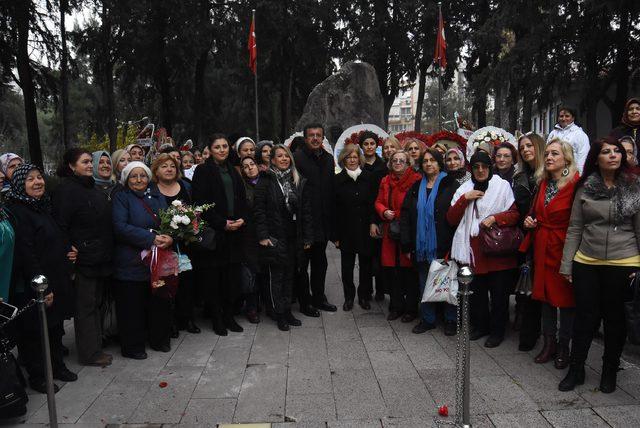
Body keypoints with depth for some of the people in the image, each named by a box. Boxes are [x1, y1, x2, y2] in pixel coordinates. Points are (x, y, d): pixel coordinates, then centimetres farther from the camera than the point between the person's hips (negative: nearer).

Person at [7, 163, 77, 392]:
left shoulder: (43, 207, 11)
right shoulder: (17, 212, -16)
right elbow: (26, 255, -21)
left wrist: (69, 251, 3)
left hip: (56, 281, 8)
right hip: (34, 288, -8)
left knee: (55, 326, 18)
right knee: (33, 331, 6)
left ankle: (57, 365, 33)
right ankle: (36, 376, 21)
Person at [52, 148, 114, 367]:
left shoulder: (92, 188, 15)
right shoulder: (66, 189, -11)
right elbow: (61, 226, -15)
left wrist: (107, 253, 18)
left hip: (101, 258, 8)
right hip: (83, 259, -8)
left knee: (97, 302, 15)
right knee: (86, 306, 1)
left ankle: (96, 346, 27)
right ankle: (90, 353, 11)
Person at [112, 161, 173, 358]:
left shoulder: (157, 196, 13)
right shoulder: (121, 198, -3)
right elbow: (121, 227, -16)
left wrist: (170, 237, -13)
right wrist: (151, 239, -22)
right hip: (131, 264, -5)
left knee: (160, 302, 12)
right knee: (132, 305, 4)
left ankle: (160, 339, 30)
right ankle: (132, 346, 20)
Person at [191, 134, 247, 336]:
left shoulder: (232, 171, 15)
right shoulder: (203, 171, -3)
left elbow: (242, 199, 15)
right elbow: (200, 202, -11)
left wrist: (241, 219, -3)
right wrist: (222, 223, -14)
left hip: (234, 231, 5)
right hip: (213, 232, -5)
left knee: (232, 275, 6)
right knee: (213, 277, 1)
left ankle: (228, 315, 19)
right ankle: (216, 318, 13)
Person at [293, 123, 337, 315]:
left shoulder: (328, 158, 10)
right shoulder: (298, 157, -11)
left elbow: (331, 189, 13)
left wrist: (330, 218, 10)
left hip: (322, 220, 7)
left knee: (320, 261, 17)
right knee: (302, 263, 5)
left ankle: (318, 297, 32)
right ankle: (305, 302, 17)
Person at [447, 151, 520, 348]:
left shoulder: (503, 185, 1)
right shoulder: (464, 189, 10)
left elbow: (515, 214, -3)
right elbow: (451, 219, 3)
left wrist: (495, 217, -19)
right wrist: (465, 199, -8)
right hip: (473, 250, 3)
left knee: (499, 293, 5)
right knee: (477, 291, 13)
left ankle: (497, 331, 21)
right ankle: (481, 326, 31)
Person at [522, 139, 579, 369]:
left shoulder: (576, 184, -13)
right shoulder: (543, 182, 9)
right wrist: (530, 220, 3)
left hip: (564, 246, -6)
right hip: (542, 246, 6)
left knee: (565, 296, 7)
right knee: (545, 294, 13)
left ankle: (563, 347, 23)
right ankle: (549, 343, 27)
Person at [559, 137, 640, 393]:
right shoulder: (585, 188, 2)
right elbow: (574, 229, 4)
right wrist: (566, 264, 1)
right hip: (586, 263, 1)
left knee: (615, 319, 11)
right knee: (585, 317, 7)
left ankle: (610, 372, 30)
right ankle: (576, 370, 23)